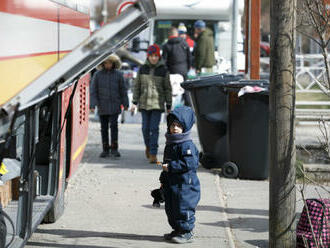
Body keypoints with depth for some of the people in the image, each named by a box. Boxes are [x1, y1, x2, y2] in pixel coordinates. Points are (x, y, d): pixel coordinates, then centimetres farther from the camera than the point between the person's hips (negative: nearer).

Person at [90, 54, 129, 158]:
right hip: (102, 106, 1)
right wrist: (92, 105, -7)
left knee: (114, 125, -12)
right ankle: (105, 149, 13)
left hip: (114, 105, -1)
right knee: (104, 128, 6)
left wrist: (125, 104, 9)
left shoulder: (118, 74, 3)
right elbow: (93, 91, 1)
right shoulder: (97, 75, 2)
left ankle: (114, 148, -6)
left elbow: (123, 90, 9)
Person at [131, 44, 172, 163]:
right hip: (144, 103, 2)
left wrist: (168, 106, 2)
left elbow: (167, 89, 4)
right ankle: (148, 146, 33)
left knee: (154, 128, -8)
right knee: (145, 128, 6)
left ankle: (153, 154, -6)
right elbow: (137, 86, 10)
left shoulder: (163, 70, 0)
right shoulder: (142, 69, 5)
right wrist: (134, 102, 5)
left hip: (158, 104, -2)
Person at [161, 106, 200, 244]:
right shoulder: (170, 144, 13)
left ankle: (186, 232, 6)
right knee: (171, 208, 15)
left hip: (185, 185, -9)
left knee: (184, 208, -4)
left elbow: (190, 164, -25)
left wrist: (170, 166, -22)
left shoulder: (187, 145, -16)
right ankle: (177, 230, 27)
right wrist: (164, 180, 24)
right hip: (171, 183, 9)